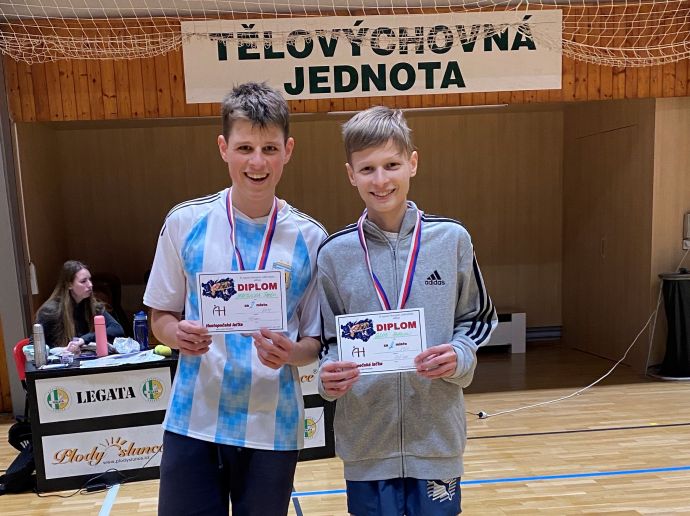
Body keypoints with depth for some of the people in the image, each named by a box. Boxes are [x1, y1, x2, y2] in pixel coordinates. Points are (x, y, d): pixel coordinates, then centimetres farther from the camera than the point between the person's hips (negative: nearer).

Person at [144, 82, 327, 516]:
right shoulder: (185, 222, -3)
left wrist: (290, 352, -19)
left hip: (272, 427, 0)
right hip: (192, 421, 0)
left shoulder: (309, 238, -5)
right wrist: (179, 334, -16)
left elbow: (316, 340, 2)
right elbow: (161, 315, 5)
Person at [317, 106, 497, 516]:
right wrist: (330, 377, -14)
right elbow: (330, 340, 5)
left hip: (436, 436, 0)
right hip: (366, 441, 0)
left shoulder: (451, 238, -4)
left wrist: (458, 357, -12)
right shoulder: (335, 253, -4)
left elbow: (479, 318, 7)